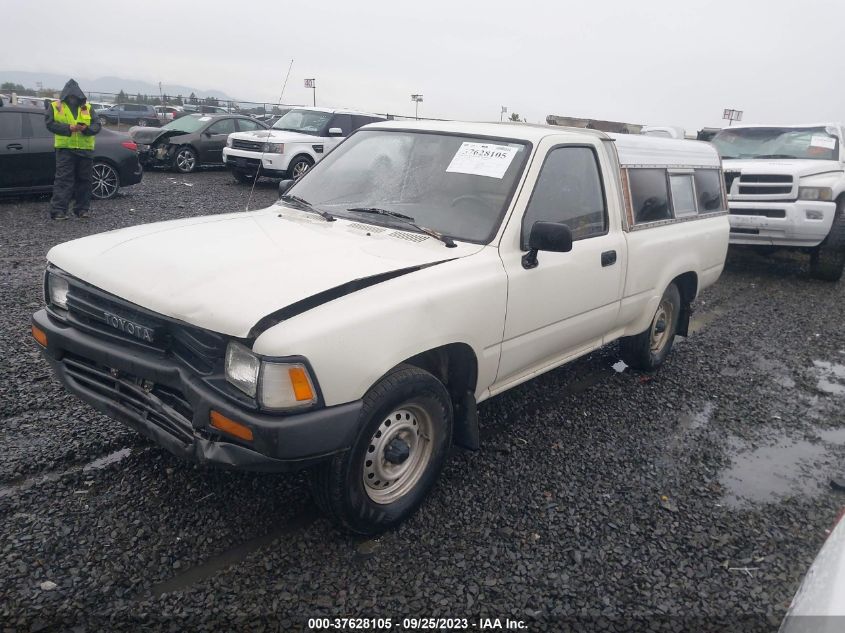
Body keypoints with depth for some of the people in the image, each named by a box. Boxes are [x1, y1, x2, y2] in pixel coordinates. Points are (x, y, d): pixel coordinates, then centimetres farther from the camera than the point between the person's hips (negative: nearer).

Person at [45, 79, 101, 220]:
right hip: (65, 149, -3)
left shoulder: (87, 108, 13)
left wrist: (86, 128, -17)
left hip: (85, 150, 3)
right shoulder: (55, 106, 7)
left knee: (84, 180, 7)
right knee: (63, 179, -8)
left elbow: (97, 125, 5)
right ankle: (58, 210, -9)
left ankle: (82, 208, 17)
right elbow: (50, 124, -3)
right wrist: (69, 128, -17)